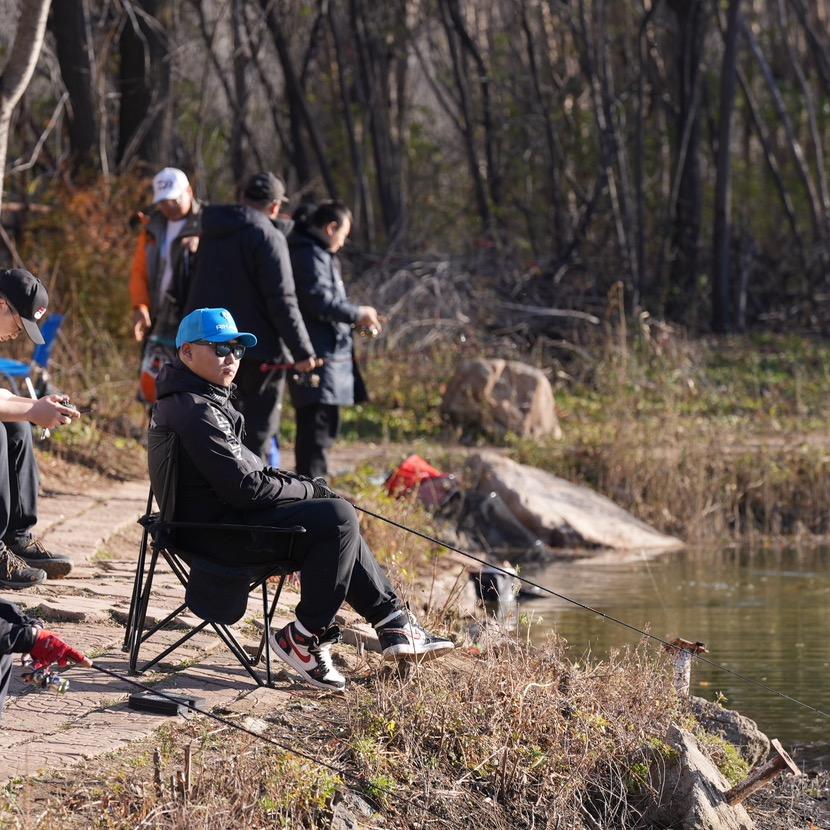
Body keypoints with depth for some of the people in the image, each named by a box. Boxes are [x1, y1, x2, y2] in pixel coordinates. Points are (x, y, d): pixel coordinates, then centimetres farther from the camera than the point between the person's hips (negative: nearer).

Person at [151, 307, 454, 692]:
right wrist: (306, 489, -9)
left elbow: (243, 465, 23)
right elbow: (245, 487, -23)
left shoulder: (196, 400, 15)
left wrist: (301, 485, 9)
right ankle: (304, 640, -10)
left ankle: (393, 621, 20)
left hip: (219, 515, 12)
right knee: (337, 518, -18)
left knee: (336, 522, 19)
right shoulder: (196, 412, -21)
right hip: (219, 535, -12)